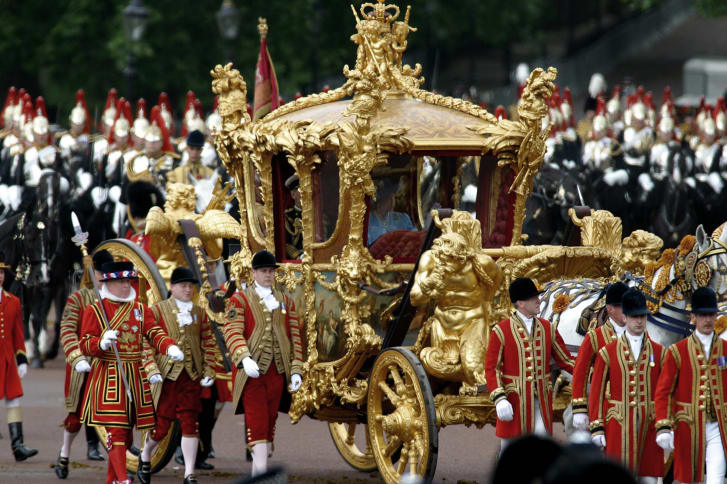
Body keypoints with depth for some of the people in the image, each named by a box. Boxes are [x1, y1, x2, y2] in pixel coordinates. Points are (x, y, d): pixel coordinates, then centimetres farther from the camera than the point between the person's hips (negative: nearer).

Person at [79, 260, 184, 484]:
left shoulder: (141, 310, 12)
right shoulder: (94, 310, -1)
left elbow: (155, 334, 0)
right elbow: (85, 345, -4)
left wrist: (170, 347, -21)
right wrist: (102, 343, -26)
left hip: (136, 377, 5)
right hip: (108, 377, -5)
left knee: (127, 433, 10)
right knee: (116, 429, -12)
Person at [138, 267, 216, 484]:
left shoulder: (199, 313, 11)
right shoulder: (157, 311, -1)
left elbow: (208, 344, 12)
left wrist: (208, 372, 3)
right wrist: (152, 370, -15)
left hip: (192, 376, 3)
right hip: (166, 375, -3)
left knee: (190, 423, -4)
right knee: (162, 423, 3)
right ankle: (145, 458, 31)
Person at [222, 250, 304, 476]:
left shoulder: (286, 302, 13)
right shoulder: (239, 300, 1)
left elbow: (294, 338, 13)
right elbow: (232, 333, -11)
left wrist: (296, 371, 4)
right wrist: (244, 359, -27)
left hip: (277, 371, 4)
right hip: (252, 371, -4)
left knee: (270, 419, 7)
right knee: (257, 421, -11)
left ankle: (257, 471, 16)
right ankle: (261, 470, -18)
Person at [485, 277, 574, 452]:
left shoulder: (547, 328, 8)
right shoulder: (501, 330, -5)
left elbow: (565, 360, 11)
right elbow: (491, 368, -6)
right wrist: (499, 399, -17)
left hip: (541, 400, 2)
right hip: (514, 401, -2)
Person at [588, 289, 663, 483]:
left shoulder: (658, 352, 8)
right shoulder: (608, 352, 2)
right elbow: (596, 392, 3)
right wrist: (596, 428, -3)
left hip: (649, 424, 2)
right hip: (619, 426, -2)